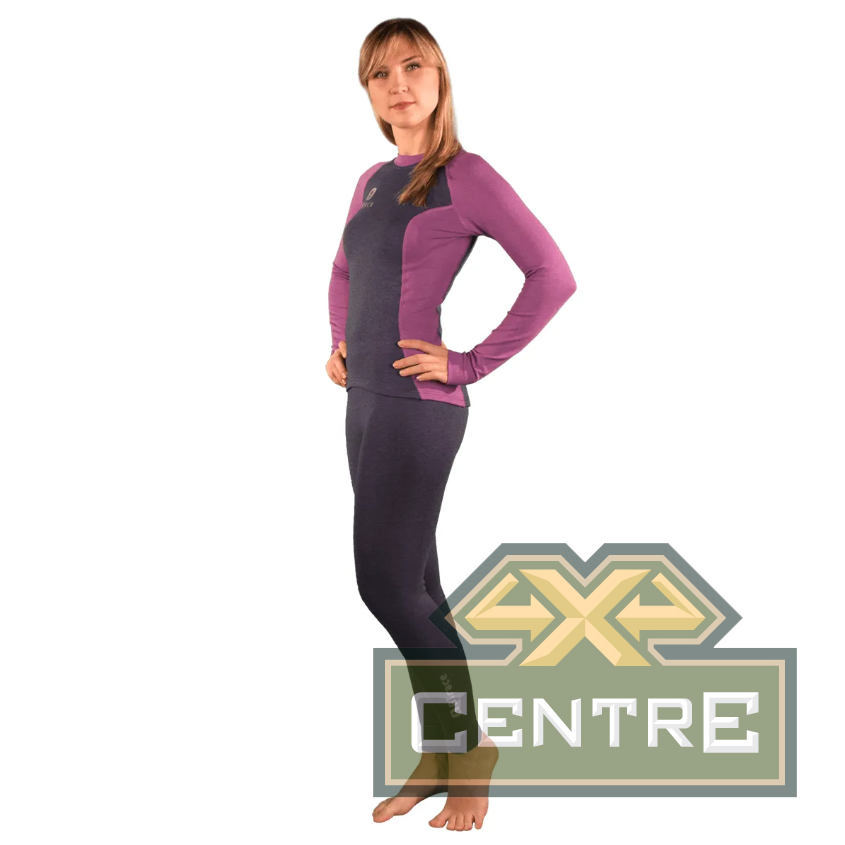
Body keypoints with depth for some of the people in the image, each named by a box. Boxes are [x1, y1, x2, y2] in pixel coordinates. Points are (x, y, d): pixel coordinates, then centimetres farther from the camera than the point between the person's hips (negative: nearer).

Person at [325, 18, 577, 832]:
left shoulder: (466, 176, -9)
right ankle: (438, 753, 19)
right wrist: (338, 342, 14)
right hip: (366, 401, 7)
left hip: (419, 407, -7)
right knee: (413, 588, 10)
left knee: (387, 585, -7)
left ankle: (469, 742, 10)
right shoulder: (373, 180, 13)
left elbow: (553, 276, -15)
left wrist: (471, 363, -15)